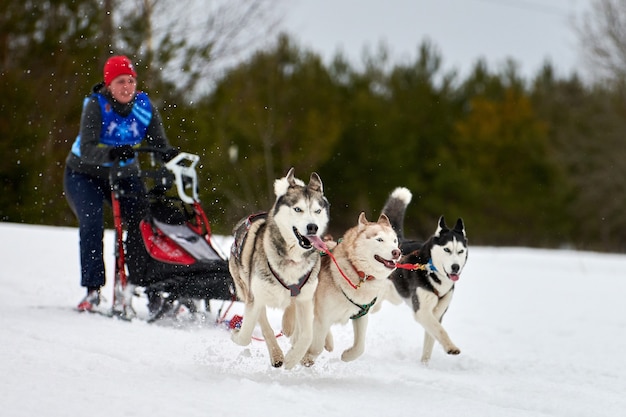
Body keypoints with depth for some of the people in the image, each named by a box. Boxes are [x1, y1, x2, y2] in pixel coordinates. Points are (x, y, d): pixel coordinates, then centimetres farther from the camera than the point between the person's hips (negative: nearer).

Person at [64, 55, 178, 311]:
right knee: (92, 223, -21)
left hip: (125, 174, 3)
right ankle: (93, 290, -16)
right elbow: (87, 150, -32)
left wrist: (169, 155, -38)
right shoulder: (96, 106, -21)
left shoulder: (144, 106, -10)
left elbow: (159, 143, -14)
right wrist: (111, 153, -52)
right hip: (85, 174, -3)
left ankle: (140, 281, -8)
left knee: (142, 220, -15)